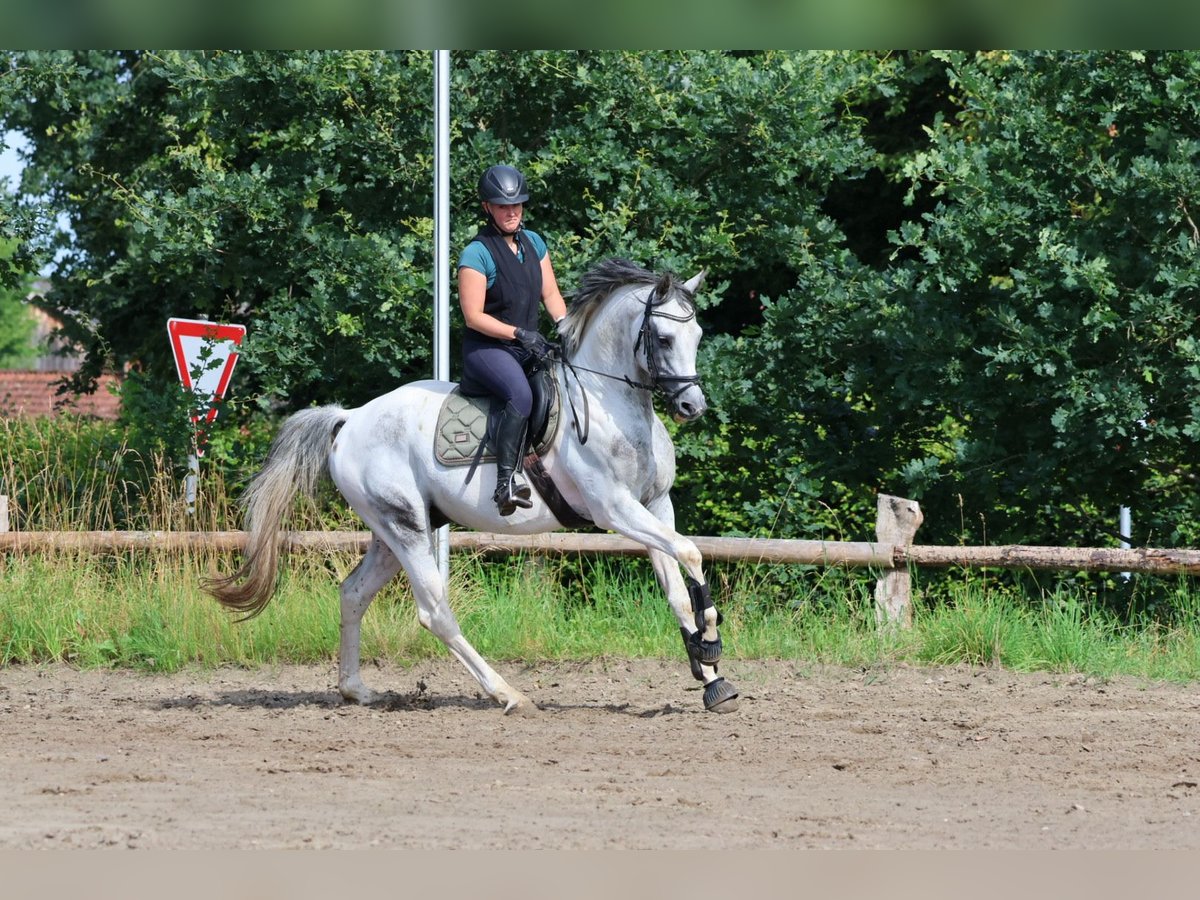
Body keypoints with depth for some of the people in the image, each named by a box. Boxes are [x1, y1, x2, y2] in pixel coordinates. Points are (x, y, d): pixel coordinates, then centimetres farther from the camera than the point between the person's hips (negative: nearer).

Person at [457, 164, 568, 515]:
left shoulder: (534, 242, 11)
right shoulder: (477, 254, -11)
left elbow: (550, 295, 17)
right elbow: (474, 316, -14)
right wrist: (519, 334, -20)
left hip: (529, 345, 8)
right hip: (487, 347, -8)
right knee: (520, 394, -35)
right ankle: (507, 480, -42)